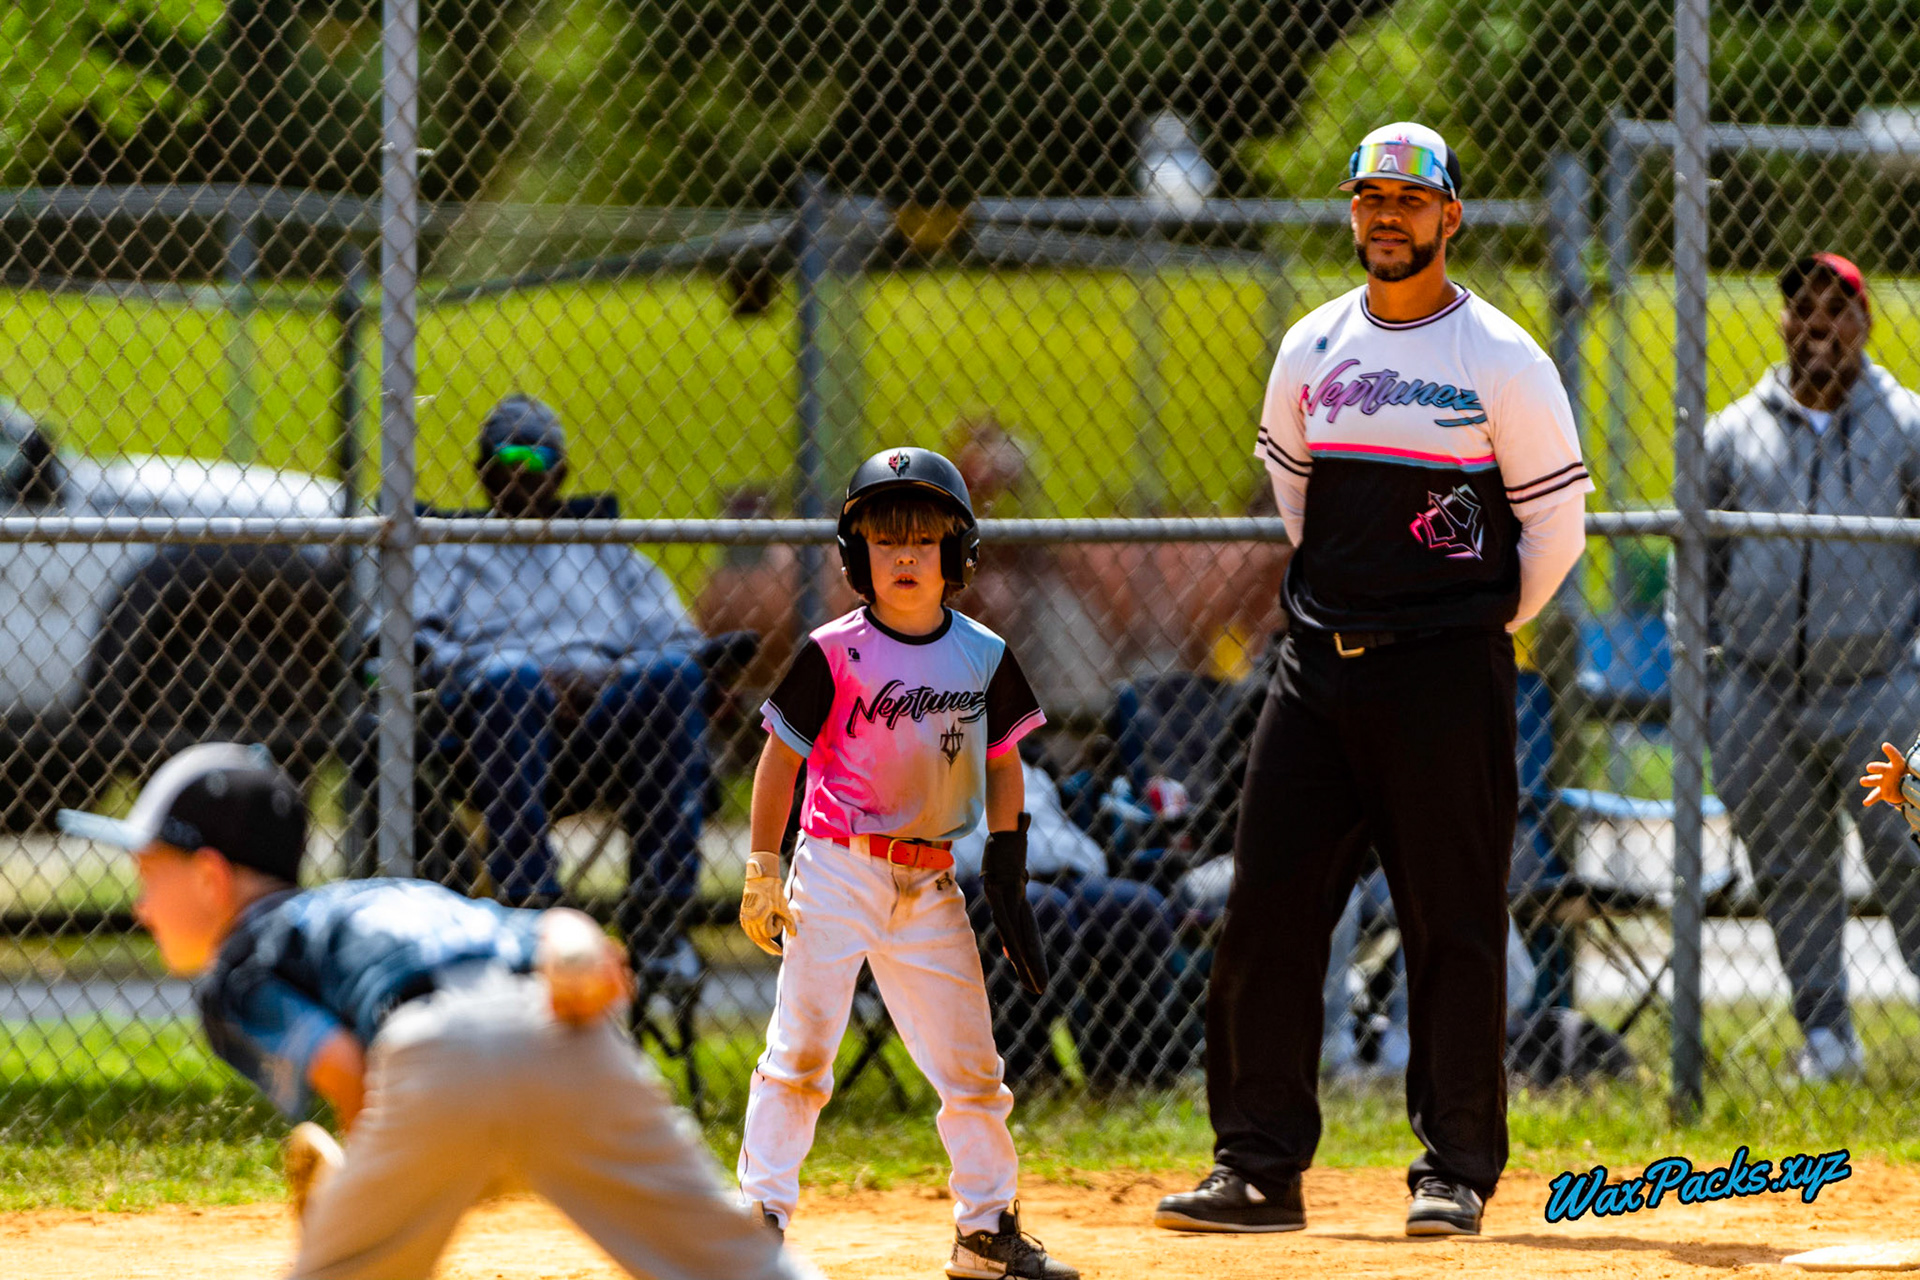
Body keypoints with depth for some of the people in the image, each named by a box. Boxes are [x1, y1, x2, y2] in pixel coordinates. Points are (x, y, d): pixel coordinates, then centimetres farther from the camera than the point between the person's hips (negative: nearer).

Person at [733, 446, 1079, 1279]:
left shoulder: (985, 657, 4)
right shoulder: (836, 655, -8)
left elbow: (1002, 764, 13)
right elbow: (780, 759, -2)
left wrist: (1006, 871, 7)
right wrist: (762, 872, -6)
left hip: (931, 883, 4)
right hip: (837, 870, -4)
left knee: (971, 1062, 6)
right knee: (800, 1051, -7)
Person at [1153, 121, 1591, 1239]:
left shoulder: (1503, 360, -5)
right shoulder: (1311, 351, 9)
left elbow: (1556, 520, -1)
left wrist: (1486, 632, 3)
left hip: (1448, 676, -5)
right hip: (1321, 664, 5)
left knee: (1454, 924, -2)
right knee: (1267, 913, 0)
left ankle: (1458, 1169, 5)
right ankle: (1261, 1168, 5)